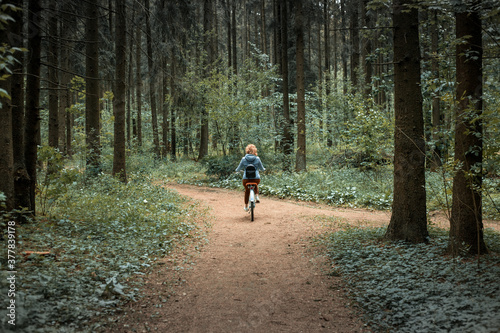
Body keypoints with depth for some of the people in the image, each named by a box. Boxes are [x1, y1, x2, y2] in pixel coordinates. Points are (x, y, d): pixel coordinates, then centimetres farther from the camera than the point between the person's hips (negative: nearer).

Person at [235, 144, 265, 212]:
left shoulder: (244, 159, -1)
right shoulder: (257, 159, -1)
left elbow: (239, 168, 10)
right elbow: (261, 168, 13)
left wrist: (237, 170, 34)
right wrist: (263, 169, 37)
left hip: (246, 178, 0)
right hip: (256, 178, 0)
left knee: (247, 191, 26)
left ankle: (246, 206, 30)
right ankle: (257, 196, 15)